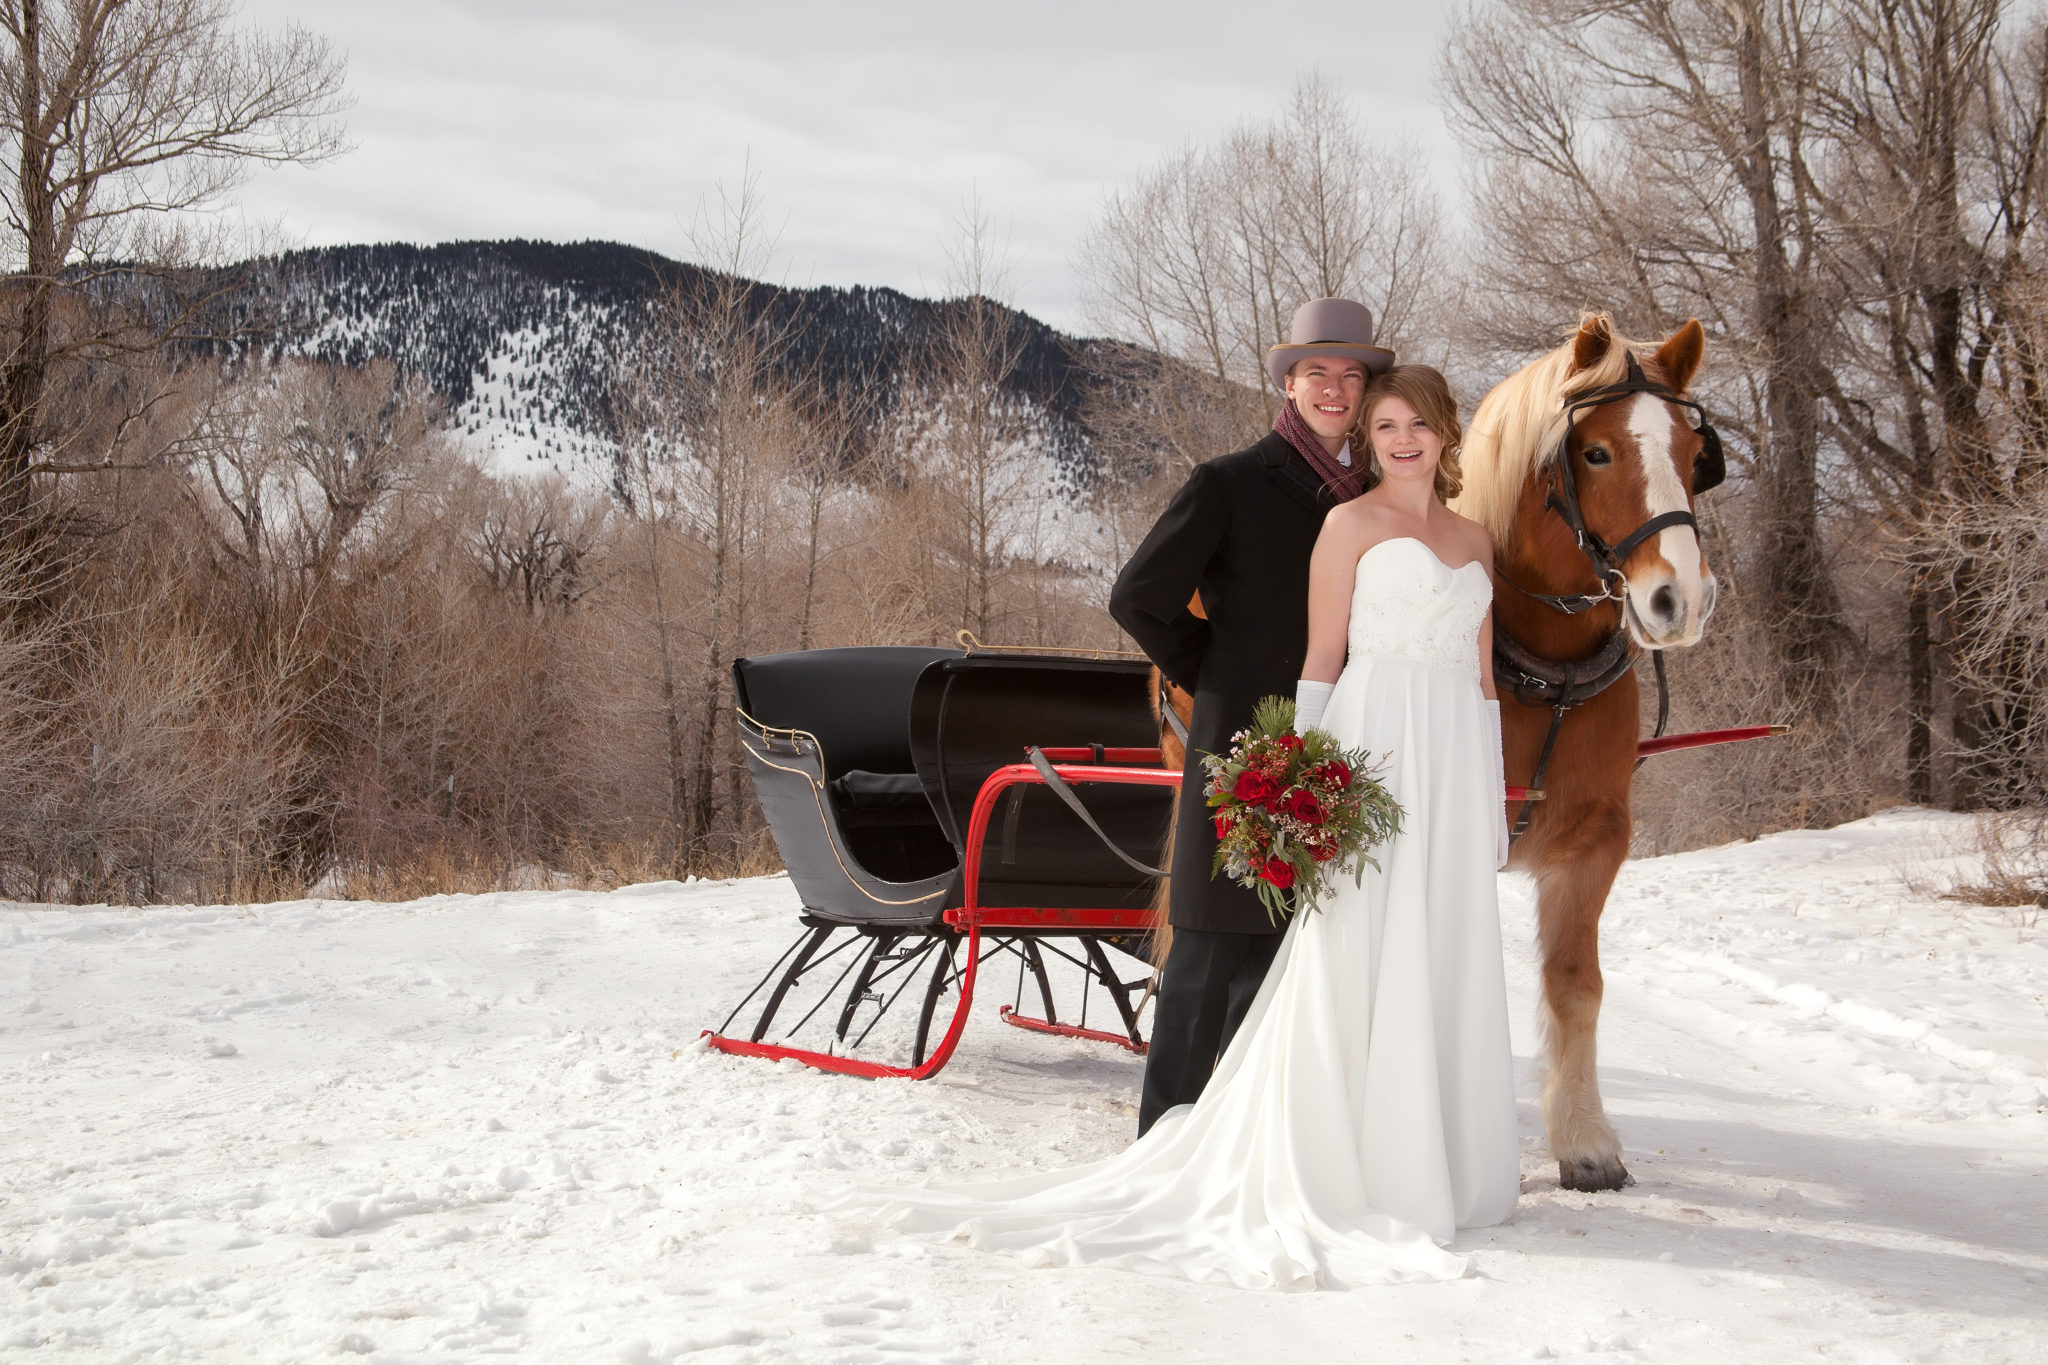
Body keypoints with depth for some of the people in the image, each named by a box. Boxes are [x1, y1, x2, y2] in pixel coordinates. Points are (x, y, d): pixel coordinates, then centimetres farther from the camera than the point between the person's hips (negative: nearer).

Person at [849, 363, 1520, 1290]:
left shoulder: (1475, 540, 17)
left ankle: (1443, 1167, 15)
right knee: (1361, 962, -7)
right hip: (1373, 756, -6)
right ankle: (1360, 1175, -3)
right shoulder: (1351, 524, 1)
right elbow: (1321, 660, -4)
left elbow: (1481, 675, 18)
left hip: (1458, 769, 6)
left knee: (1448, 965, 7)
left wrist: (1493, 797, 14)